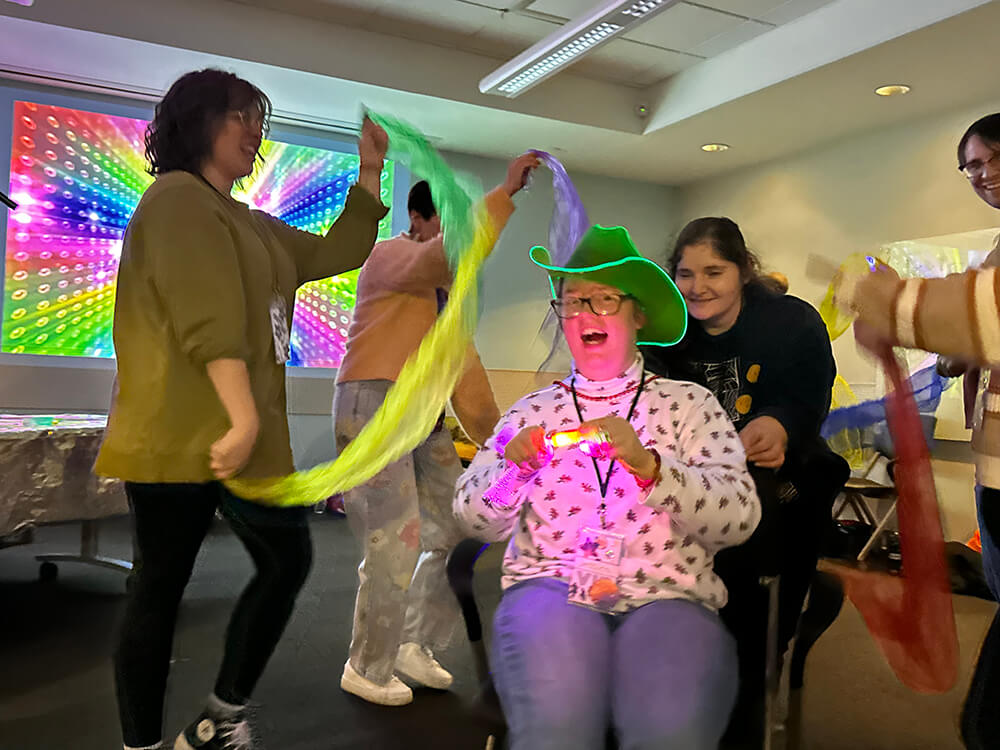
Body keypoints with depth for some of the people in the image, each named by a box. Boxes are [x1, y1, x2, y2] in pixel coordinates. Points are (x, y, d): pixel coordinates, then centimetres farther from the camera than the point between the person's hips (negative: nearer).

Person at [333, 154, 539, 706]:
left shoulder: (449, 289, 19)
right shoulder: (389, 256, -7)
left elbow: (463, 365, 18)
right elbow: (455, 252, -29)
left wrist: (494, 438, 14)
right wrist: (506, 191, -22)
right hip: (375, 406, -8)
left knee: (455, 535, 9)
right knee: (395, 544, -9)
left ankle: (416, 647, 27)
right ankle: (367, 670, 12)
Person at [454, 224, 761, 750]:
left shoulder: (689, 405, 11)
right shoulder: (533, 411, 16)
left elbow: (739, 518, -2)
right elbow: (476, 520, 9)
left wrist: (648, 465, -19)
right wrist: (513, 469, -13)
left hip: (666, 594, 0)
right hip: (551, 586, 1)